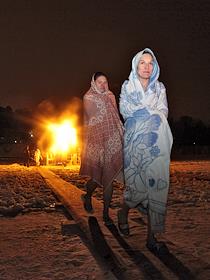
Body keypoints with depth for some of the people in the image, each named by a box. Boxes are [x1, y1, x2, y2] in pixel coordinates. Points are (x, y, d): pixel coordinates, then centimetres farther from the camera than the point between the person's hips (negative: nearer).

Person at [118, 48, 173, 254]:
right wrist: (152, 113, -5)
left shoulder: (160, 88, 14)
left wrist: (140, 112, -9)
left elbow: (163, 113, 3)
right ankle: (123, 213, 23)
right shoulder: (127, 86, 9)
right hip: (135, 142, -2)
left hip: (156, 143, 2)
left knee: (156, 183, -6)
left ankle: (152, 236, -1)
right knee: (137, 183, -9)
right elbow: (125, 110, -6)